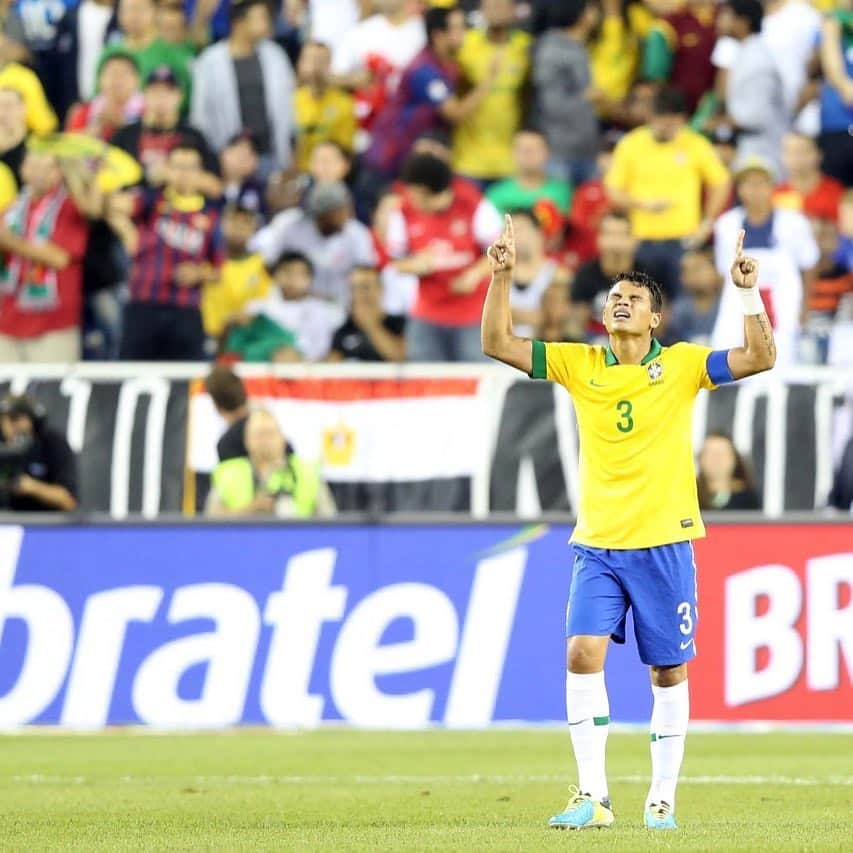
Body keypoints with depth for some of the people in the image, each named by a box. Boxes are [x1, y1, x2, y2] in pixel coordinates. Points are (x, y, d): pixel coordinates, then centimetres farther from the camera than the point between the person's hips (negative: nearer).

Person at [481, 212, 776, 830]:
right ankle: (592, 796, -11)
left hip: (665, 542, -1)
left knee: (669, 670, 3)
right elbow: (497, 344, 2)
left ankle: (663, 798, 13)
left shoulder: (682, 364, -1)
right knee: (583, 653, -14)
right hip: (597, 543, 1)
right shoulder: (580, 364, 5)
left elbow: (761, 358, -10)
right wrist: (502, 278, -8)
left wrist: (749, 292, -20)